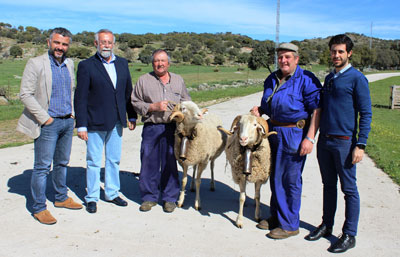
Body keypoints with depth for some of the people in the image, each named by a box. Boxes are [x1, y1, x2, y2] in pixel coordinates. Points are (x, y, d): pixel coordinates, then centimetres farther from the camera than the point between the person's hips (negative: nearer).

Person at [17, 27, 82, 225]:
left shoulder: (69, 64, 10)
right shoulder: (36, 64, -10)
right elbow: (25, 94, -13)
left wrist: (72, 111, 11)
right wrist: (45, 118, -15)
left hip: (67, 122, 6)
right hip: (47, 124, -6)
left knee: (62, 163, 17)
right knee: (42, 167, -1)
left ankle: (61, 198, 32)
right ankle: (39, 208, 10)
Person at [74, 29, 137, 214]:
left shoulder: (122, 64, 9)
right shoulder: (86, 66, -6)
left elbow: (128, 91, 13)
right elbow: (80, 97, -8)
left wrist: (132, 116, 10)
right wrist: (81, 125, -11)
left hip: (116, 122, 5)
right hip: (95, 122, -4)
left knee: (114, 160, 14)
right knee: (93, 162, 5)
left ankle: (112, 193, 29)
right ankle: (92, 198, 21)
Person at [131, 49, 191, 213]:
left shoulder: (178, 80, 15)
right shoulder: (144, 80, 7)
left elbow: (187, 101, 21)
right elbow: (135, 103, 4)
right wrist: (153, 107, -9)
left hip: (172, 128, 1)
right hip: (151, 128, -1)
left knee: (170, 163, 4)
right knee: (149, 162, 2)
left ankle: (169, 198, 17)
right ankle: (149, 197, 18)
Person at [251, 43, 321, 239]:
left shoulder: (306, 80, -10)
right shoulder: (272, 79, 13)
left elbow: (317, 110, -14)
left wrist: (310, 138, -20)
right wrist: (259, 110, 3)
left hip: (294, 134, -7)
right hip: (273, 131, 7)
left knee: (290, 180, 0)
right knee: (275, 177, 15)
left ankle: (290, 224, 13)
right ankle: (276, 216, 31)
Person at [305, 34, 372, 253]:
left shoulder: (357, 79, -6)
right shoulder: (329, 78, 13)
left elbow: (366, 114, -8)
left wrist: (360, 145, -14)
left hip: (344, 142, -6)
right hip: (324, 141, 6)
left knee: (349, 189, 3)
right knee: (329, 186, 15)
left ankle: (349, 235, 13)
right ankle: (326, 225, 27)